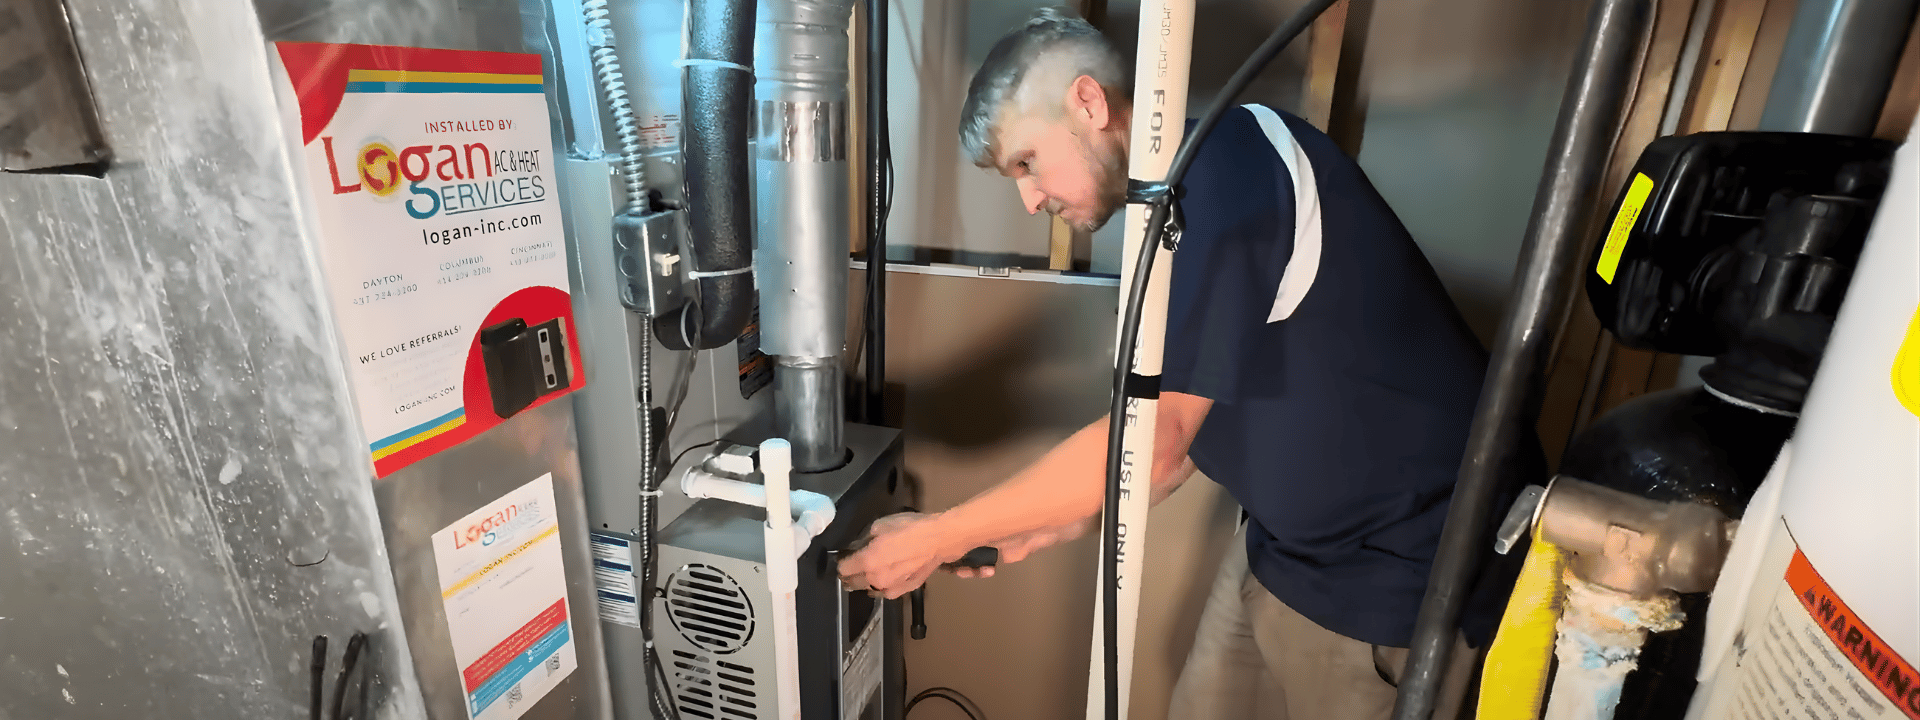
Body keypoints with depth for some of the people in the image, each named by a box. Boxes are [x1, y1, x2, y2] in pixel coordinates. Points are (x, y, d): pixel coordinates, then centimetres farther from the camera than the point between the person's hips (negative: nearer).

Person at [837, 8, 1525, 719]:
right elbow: (1186, 430, 9)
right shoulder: (1183, 198, 5)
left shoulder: (1228, 167, -24)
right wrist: (1061, 522, 3)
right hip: (1284, 536, 8)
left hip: (1389, 572, -8)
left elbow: (1151, 442, -27)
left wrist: (937, 538, -19)